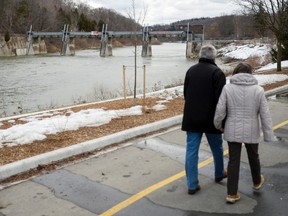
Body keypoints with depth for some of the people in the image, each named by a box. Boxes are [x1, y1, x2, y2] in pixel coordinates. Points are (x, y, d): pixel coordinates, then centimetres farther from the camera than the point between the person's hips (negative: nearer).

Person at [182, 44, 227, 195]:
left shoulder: (191, 70, 5)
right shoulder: (217, 72, -11)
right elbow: (220, 98, -16)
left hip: (191, 119, 4)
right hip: (210, 119, -3)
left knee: (191, 151, 6)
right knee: (217, 148, 19)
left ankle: (192, 185, 7)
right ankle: (219, 174, 39)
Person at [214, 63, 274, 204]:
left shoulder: (227, 88, -9)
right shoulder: (258, 90, -7)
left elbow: (220, 111, -9)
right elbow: (265, 115, -7)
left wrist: (218, 125, 9)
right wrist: (269, 135, -1)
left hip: (233, 131, -1)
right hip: (251, 132, 1)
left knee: (233, 161, 8)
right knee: (253, 157, 23)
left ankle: (232, 194, 10)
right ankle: (257, 182, 47)